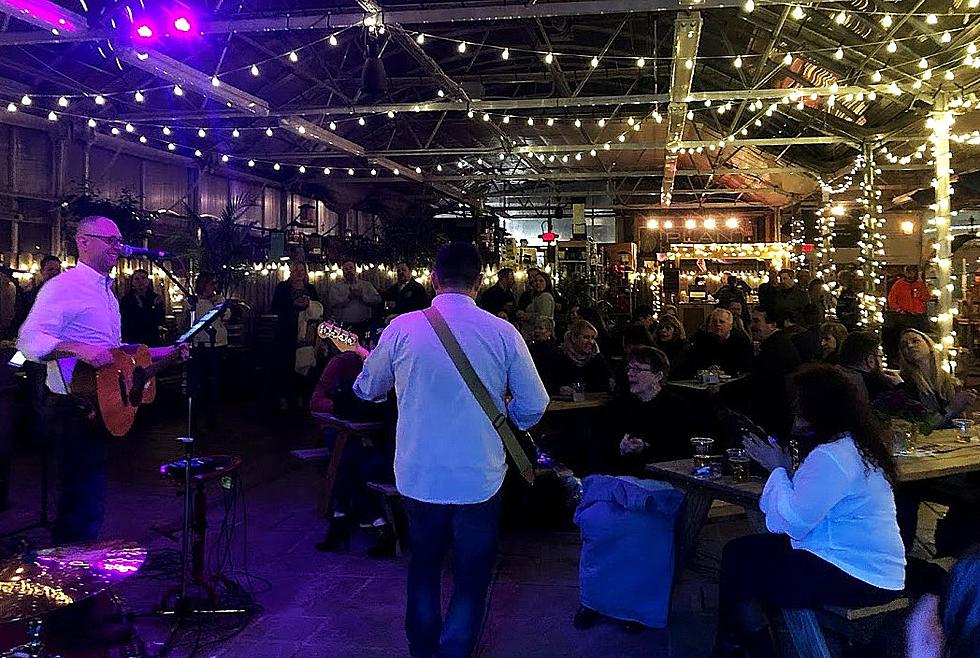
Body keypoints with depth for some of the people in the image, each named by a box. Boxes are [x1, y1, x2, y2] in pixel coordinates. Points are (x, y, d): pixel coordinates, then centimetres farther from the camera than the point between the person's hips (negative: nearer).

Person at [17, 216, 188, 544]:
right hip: (74, 411, -10)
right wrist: (78, 350, -39)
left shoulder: (106, 292, 18)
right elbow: (29, 340, -25)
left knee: (88, 499, 19)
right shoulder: (64, 286, -13)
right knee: (83, 506, -6)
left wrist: (166, 353, 16)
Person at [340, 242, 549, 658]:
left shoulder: (402, 328, -9)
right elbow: (533, 407, -4)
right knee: (472, 577, 15)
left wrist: (367, 356, 29)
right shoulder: (503, 333, -12)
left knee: (424, 565, 25)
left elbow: (367, 389, 6)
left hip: (418, 478, 2)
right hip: (479, 479, -2)